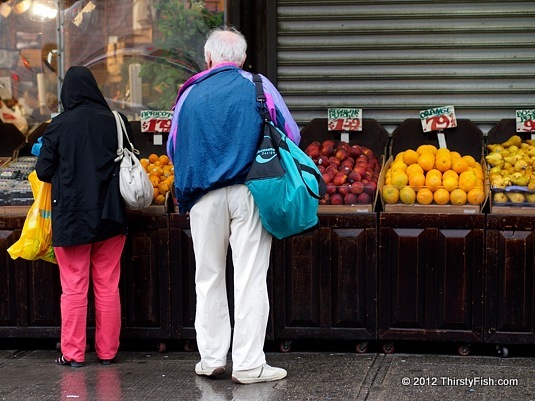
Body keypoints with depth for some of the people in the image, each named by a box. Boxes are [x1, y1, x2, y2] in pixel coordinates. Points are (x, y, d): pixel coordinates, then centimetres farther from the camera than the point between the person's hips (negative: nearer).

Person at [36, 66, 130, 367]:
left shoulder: (59, 126, -9)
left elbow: (44, 172, -3)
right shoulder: (116, 122, -2)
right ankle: (108, 351, 14)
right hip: (110, 217, 2)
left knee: (74, 288, 4)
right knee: (108, 286, 9)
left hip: (71, 217, -2)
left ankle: (73, 353, 7)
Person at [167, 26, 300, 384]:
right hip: (249, 192, -2)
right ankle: (249, 364, -1)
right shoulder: (258, 87, 2)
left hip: (204, 197, 2)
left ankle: (212, 358, 15)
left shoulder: (189, 94, 7)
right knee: (250, 278, -1)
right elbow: (292, 135, 6)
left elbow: (173, 149, 16)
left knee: (209, 278, 12)